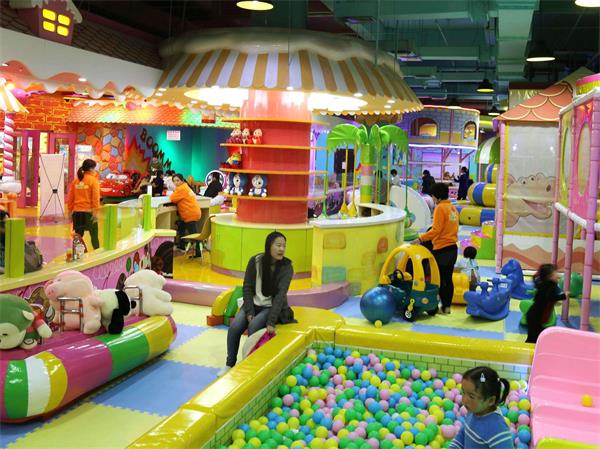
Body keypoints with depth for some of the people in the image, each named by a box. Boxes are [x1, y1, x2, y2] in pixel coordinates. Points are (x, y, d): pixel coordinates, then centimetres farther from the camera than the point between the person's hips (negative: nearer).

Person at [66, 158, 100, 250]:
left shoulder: (75, 180, 9)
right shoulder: (93, 180, -7)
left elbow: (70, 197, 9)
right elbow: (95, 197, -13)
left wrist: (70, 210, 16)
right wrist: (95, 211, -13)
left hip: (77, 212, 5)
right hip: (89, 212, -5)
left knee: (78, 236, 9)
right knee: (94, 236, 6)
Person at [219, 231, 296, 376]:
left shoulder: (286, 267, -15)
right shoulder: (255, 261, -8)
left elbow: (280, 294, -23)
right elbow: (247, 287, -4)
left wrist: (271, 322, -32)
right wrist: (249, 312, -15)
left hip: (272, 307, -3)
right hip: (254, 304, 3)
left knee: (253, 326, -30)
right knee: (234, 327, -21)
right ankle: (230, 364, -1)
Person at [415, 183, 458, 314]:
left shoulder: (440, 208, -13)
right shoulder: (453, 208, 12)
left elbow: (436, 230, -20)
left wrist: (421, 238, -19)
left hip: (442, 250, -8)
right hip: (453, 248, 8)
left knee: (440, 279, 0)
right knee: (448, 279, 12)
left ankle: (444, 306, 3)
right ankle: (447, 306, 16)